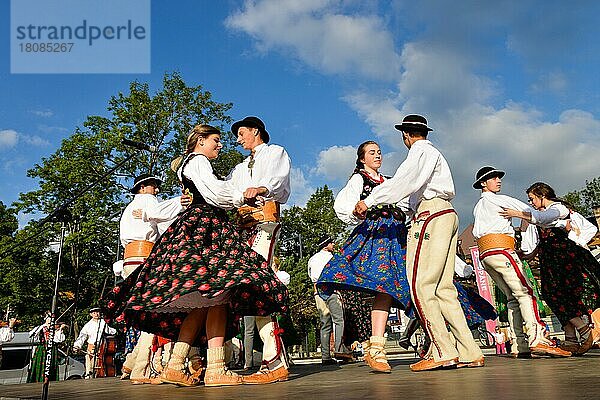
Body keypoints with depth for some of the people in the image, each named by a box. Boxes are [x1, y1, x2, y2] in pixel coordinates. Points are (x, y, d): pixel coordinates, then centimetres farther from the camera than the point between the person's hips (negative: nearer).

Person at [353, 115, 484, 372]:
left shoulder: (421, 151, 1)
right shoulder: (434, 153, 31)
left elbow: (404, 181, -16)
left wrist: (369, 201, -18)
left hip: (430, 216, -10)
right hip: (447, 215, 10)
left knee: (420, 285, -13)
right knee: (443, 288, 4)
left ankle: (444, 352, -15)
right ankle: (468, 353, 2)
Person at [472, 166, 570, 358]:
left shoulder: (477, 207, 28)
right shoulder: (497, 199, 6)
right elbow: (527, 209, 7)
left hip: (484, 254, 8)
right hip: (500, 249, -8)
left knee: (512, 297, 4)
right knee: (525, 292, -15)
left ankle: (518, 344, -5)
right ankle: (537, 338, -27)